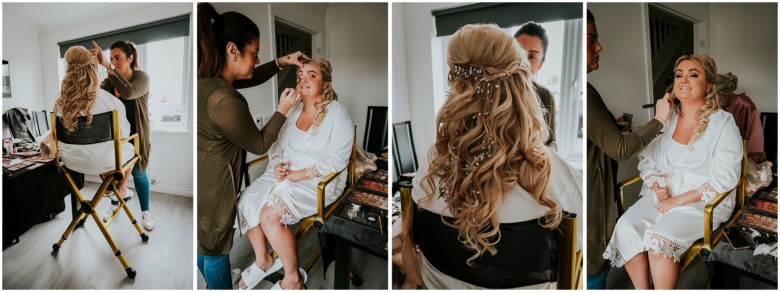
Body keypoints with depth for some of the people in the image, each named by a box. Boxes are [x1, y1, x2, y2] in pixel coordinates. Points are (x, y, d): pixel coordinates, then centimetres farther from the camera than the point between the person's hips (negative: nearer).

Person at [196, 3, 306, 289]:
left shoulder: (207, 77, -5)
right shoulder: (225, 101, -33)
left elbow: (250, 78, 14)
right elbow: (260, 145, -17)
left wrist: (280, 62, 3)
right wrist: (282, 110, -9)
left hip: (203, 179, 9)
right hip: (211, 188, -9)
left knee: (203, 242, 29)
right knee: (214, 249, 14)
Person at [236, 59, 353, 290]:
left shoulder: (337, 114, -12)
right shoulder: (294, 110, 10)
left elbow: (336, 161, -18)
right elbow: (278, 145, 15)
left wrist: (296, 175, -21)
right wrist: (278, 165, -8)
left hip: (318, 181, -7)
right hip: (284, 174, 7)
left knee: (270, 215, -25)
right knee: (245, 202, -13)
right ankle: (262, 260, 11)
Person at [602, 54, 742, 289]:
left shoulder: (723, 123, -6)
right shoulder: (666, 118, 8)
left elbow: (725, 178, -11)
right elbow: (646, 159, 13)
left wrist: (680, 200, -17)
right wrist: (656, 185, -6)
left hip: (704, 201, -4)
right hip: (662, 196, 4)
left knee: (659, 237, -30)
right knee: (626, 227, -22)